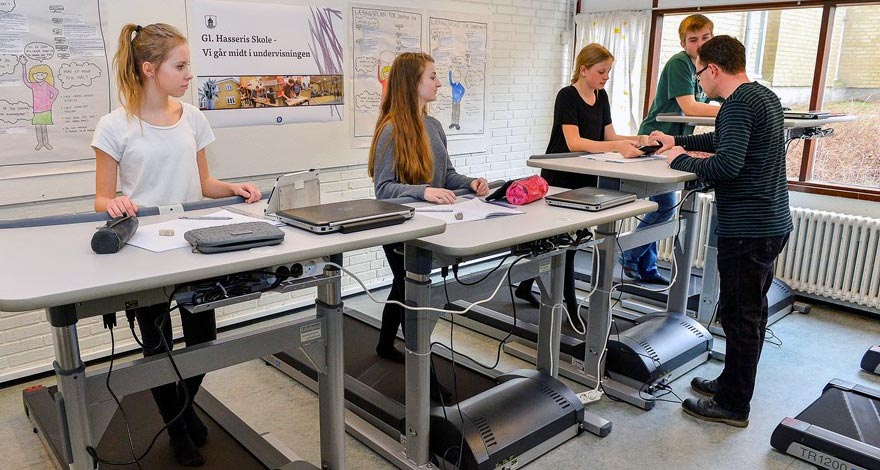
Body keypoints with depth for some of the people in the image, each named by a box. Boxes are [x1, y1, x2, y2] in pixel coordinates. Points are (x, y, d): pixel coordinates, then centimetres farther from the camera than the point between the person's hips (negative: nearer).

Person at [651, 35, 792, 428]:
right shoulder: (764, 96, 15)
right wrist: (676, 141, 31)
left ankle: (733, 406, 11)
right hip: (772, 222, 10)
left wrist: (681, 160, -12)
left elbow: (727, 164, -27)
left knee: (739, 315, 0)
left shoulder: (738, 103, -17)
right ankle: (732, 383, 33)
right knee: (751, 311, 18)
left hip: (748, 230, -10)